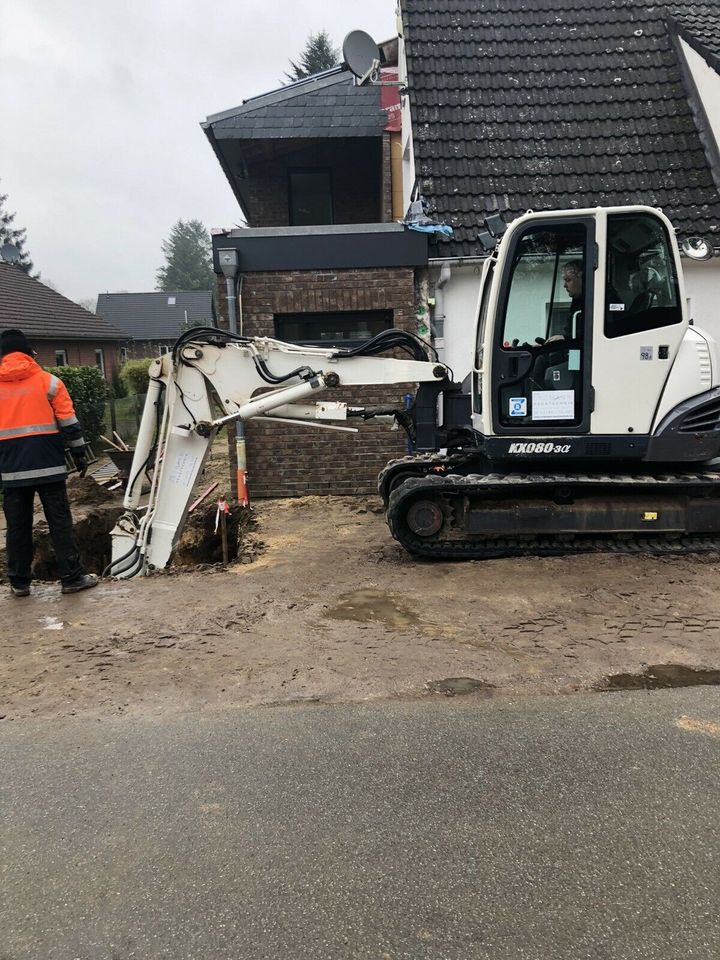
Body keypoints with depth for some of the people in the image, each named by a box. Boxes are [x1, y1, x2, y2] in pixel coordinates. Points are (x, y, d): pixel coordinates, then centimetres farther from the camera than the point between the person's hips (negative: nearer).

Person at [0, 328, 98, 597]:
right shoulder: (47, 381, 0)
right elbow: (69, 422, -2)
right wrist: (79, 454, 6)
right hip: (47, 464, -2)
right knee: (59, 521, 2)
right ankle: (72, 577, 2)